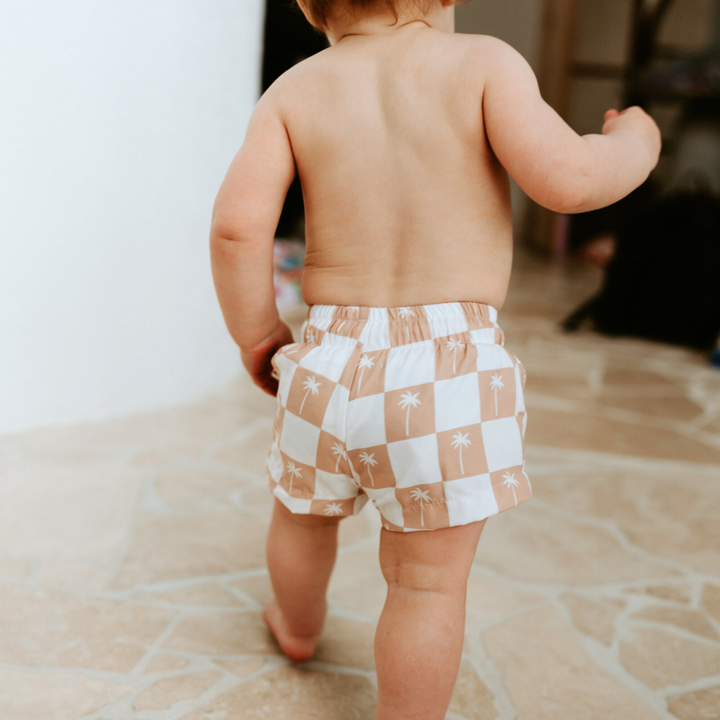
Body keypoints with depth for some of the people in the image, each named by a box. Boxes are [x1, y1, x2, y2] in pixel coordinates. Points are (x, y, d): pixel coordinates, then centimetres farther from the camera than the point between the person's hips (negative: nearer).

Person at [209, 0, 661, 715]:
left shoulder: (292, 91, 1)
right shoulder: (484, 62, -4)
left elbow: (237, 220, -9)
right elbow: (566, 178, -16)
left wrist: (257, 333, 5)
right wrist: (634, 143, 5)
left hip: (332, 356, 4)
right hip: (450, 370, -3)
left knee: (304, 511, 30)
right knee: (429, 579, 10)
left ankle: (298, 627, 57)